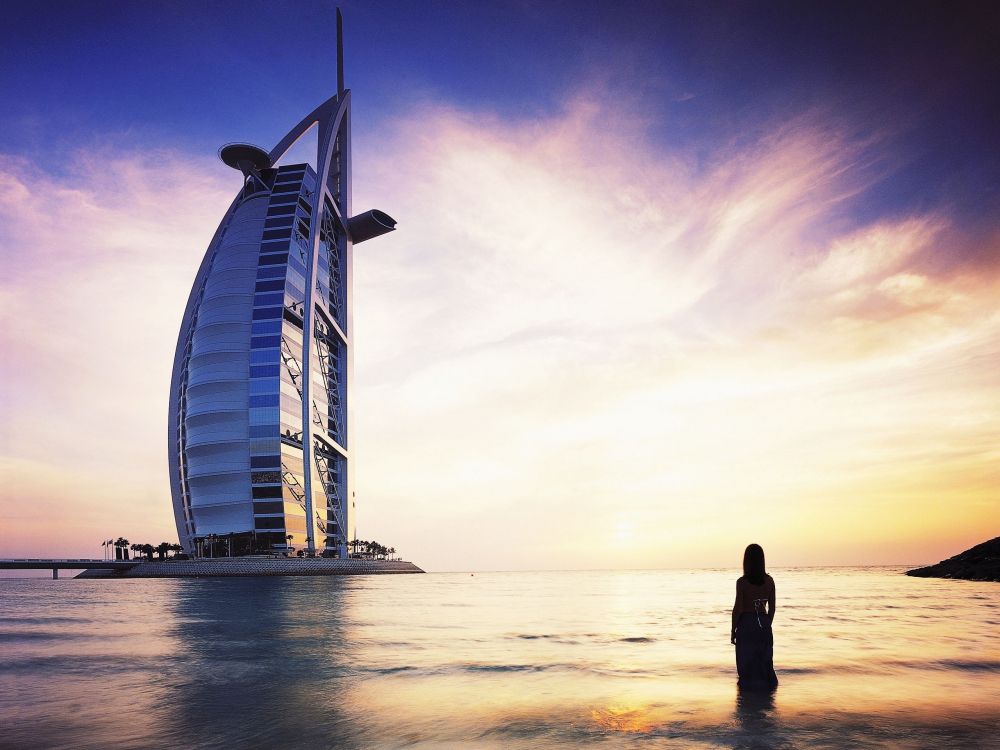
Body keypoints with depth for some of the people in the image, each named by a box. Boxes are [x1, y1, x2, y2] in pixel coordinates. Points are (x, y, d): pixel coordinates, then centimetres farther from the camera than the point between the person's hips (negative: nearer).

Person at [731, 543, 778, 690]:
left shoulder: (742, 582, -14)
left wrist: (733, 630, -2)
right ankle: (766, 684, 22)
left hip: (746, 624, -4)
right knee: (764, 660, 16)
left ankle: (749, 685, 12)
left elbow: (738, 608, -12)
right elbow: (772, 607, 5)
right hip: (764, 623, 4)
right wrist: (767, 625, 18)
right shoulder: (769, 580, -2)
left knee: (747, 661, 8)